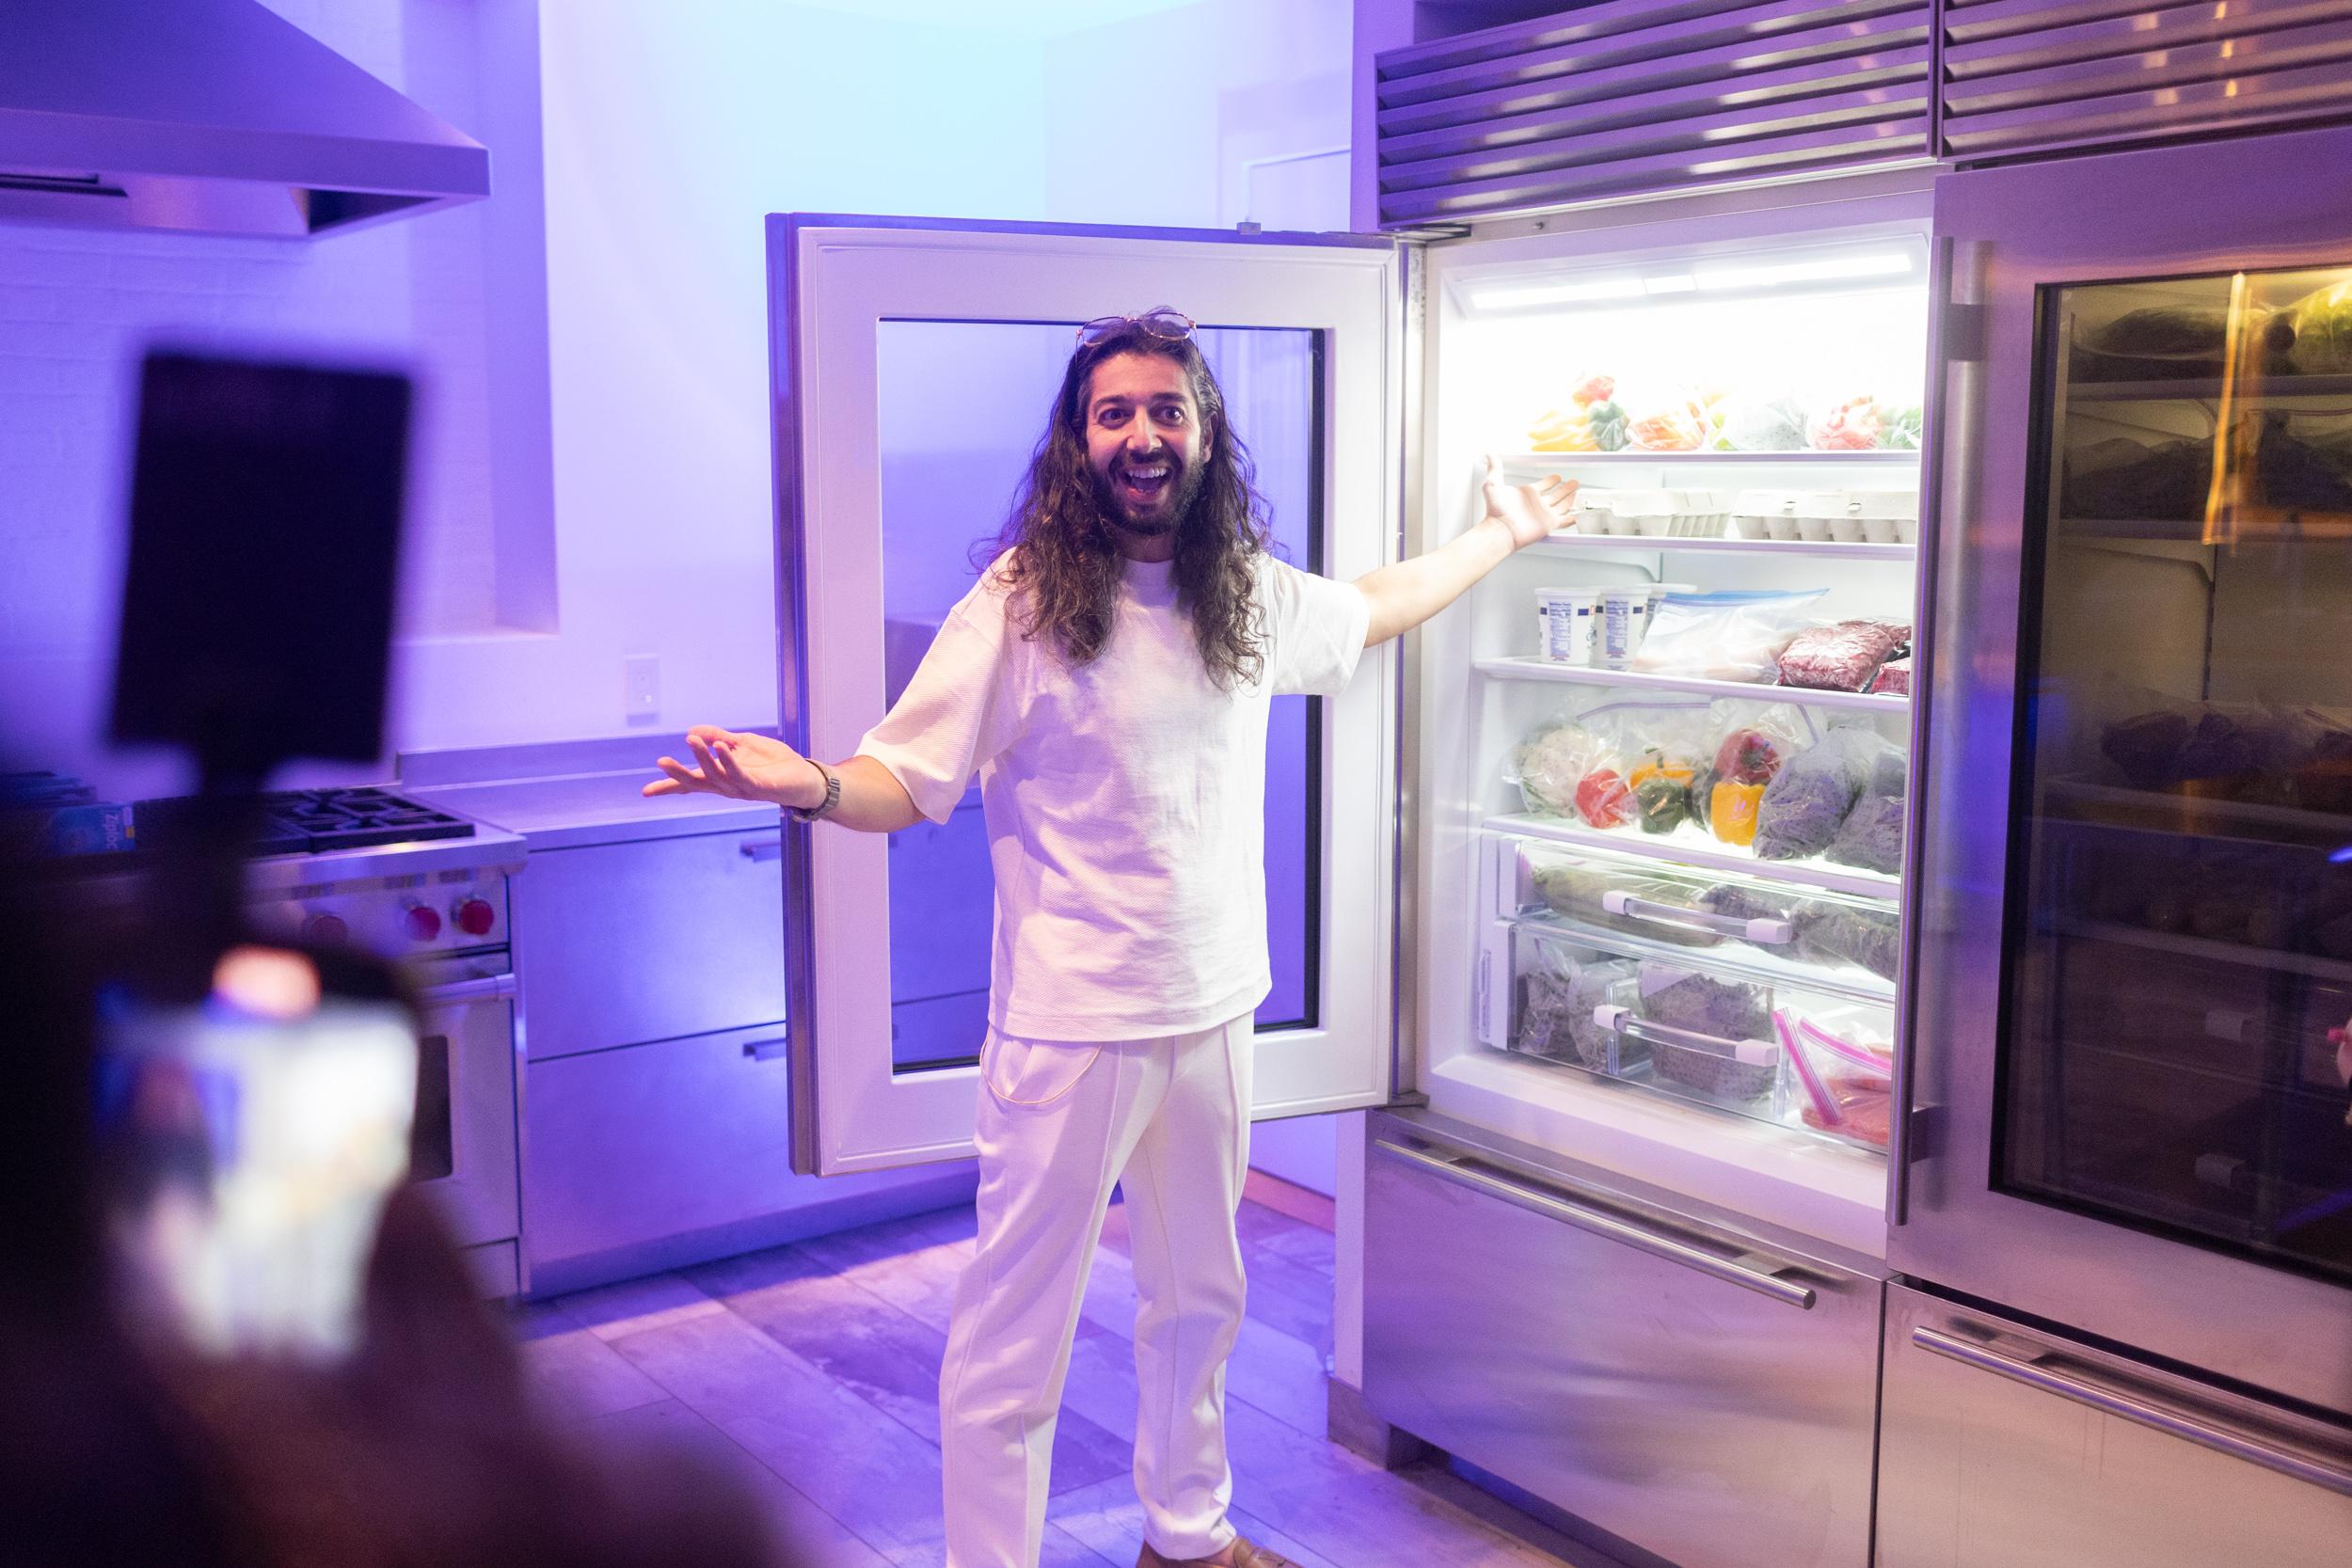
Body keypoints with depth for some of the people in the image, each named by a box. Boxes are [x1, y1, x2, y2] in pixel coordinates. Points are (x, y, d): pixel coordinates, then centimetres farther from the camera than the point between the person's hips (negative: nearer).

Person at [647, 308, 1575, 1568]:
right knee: (1018, 1330, 2)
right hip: (1069, 1026, -6)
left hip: (1215, 1009, 6)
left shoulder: (1250, 593, 5)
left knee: (1199, 1298, 21)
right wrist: (808, 784, -31)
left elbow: (1371, 610, 26)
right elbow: (907, 782, -10)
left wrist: (1502, 536, 35)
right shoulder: (1019, 603, -12)